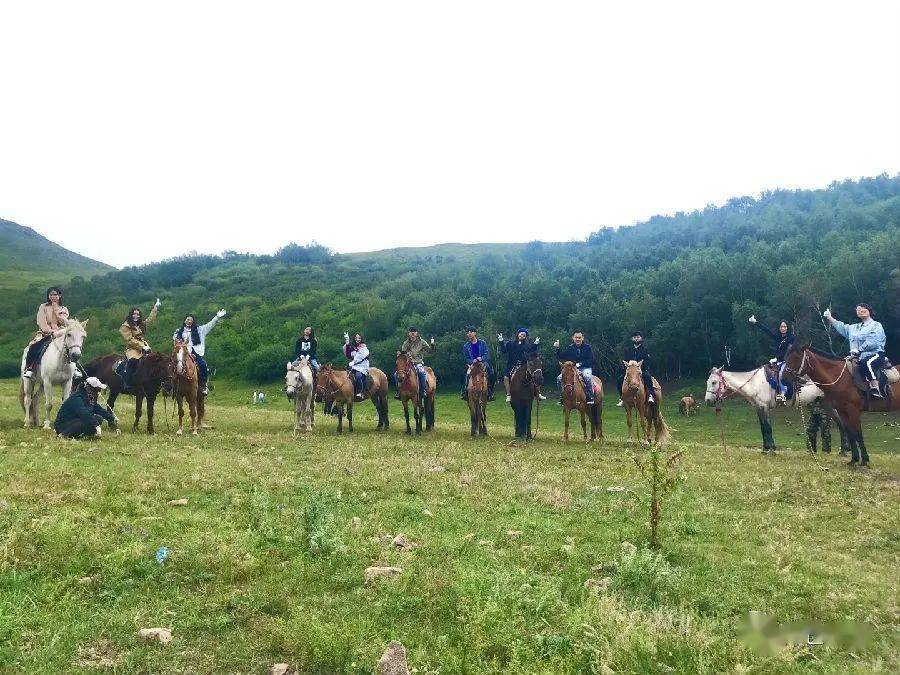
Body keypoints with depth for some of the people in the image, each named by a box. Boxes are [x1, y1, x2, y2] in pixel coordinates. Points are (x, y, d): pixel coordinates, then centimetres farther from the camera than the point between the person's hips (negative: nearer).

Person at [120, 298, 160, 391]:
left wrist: (156, 307, 39)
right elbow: (130, 340, -10)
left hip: (144, 347, 7)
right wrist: (142, 346, -16)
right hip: (132, 348, -7)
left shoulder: (142, 324, 18)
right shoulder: (125, 326, -2)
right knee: (133, 360, -35)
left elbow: (151, 318, 34)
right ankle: (127, 383, -33)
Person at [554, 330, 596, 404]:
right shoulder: (570, 348, 7)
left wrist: (580, 363, -17)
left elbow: (591, 360, -6)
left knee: (587, 377, -38)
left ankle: (590, 398, -27)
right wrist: (558, 349, -10)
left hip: (585, 368, -4)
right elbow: (561, 357, 6)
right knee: (559, 378, -15)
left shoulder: (587, 347, -1)